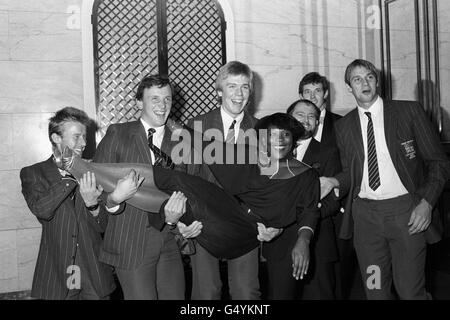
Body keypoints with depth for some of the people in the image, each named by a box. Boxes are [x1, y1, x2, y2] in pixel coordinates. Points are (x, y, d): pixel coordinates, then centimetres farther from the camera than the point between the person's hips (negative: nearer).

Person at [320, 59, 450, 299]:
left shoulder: (409, 111, 1)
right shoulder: (344, 126, 8)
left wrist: (427, 202, -9)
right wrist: (334, 182, -5)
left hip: (406, 211, -2)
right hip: (365, 214, 3)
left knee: (410, 291, 2)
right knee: (375, 290, 11)